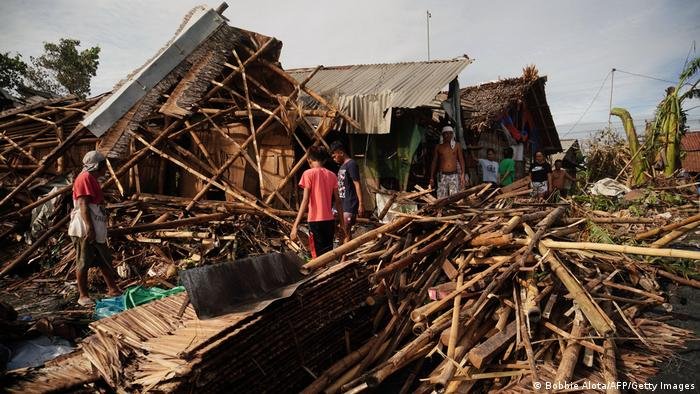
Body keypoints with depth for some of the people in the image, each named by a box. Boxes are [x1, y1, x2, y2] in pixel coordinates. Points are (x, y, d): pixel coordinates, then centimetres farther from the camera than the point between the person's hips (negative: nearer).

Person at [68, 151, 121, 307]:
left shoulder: (93, 179, 20)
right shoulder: (85, 178, -10)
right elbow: (83, 204, -18)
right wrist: (89, 228, -23)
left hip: (96, 231, 10)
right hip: (84, 230, -10)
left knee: (105, 260, 13)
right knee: (83, 263, -2)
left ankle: (113, 289, 21)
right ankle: (83, 296, 6)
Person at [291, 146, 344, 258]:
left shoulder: (308, 174, -5)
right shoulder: (332, 175, 8)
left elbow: (305, 201, -12)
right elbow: (338, 201, 9)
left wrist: (296, 225, -12)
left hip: (316, 220, -5)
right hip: (330, 220, 5)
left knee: (319, 256, -1)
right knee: (328, 254, 15)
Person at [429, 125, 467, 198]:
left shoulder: (457, 146, 8)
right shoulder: (438, 147, 9)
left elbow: (461, 160, 7)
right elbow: (434, 162, 11)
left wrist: (463, 175, -2)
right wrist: (432, 177, 7)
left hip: (454, 176, 0)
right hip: (442, 176, 0)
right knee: (441, 199, -6)